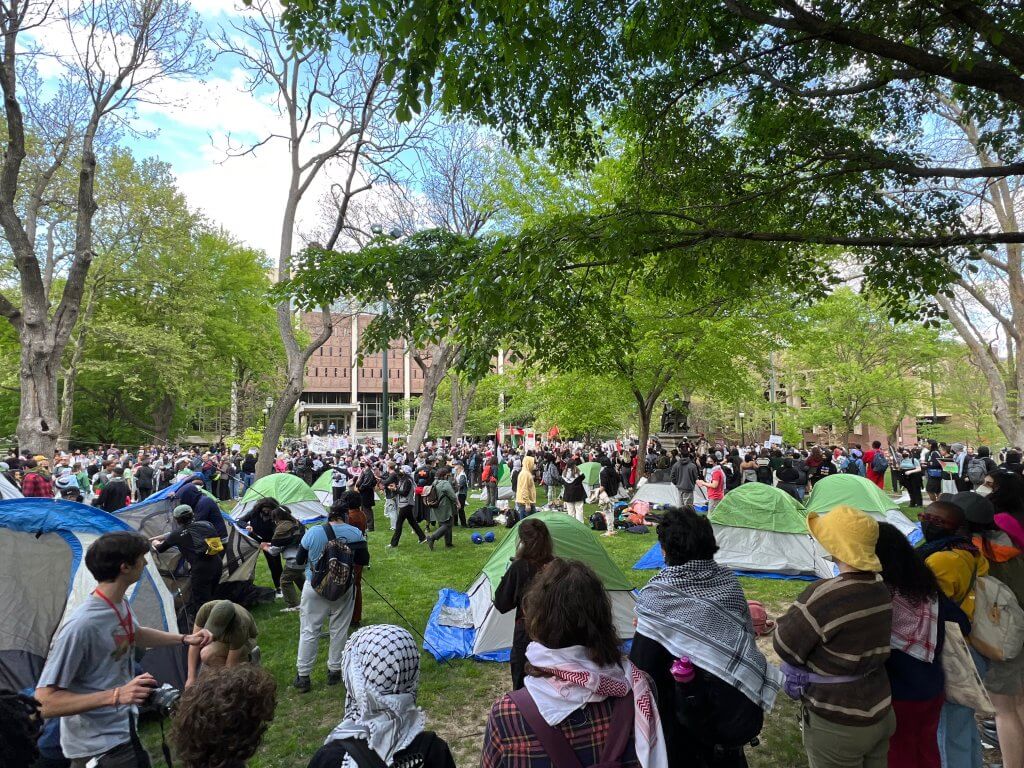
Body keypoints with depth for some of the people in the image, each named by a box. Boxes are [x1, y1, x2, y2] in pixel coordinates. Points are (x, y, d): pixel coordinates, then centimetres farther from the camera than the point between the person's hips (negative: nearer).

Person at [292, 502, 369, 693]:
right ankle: (334, 671, 24)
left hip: (314, 588, 0)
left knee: (308, 631, 9)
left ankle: (303, 676, 15)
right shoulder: (355, 533, -9)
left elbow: (299, 561, 1)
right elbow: (364, 560, -1)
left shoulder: (313, 533, -10)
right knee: (339, 630, 13)